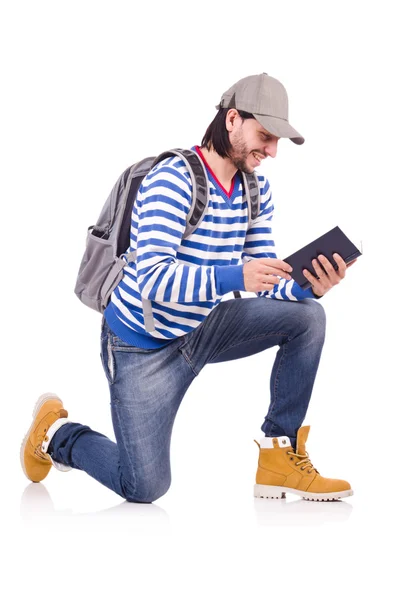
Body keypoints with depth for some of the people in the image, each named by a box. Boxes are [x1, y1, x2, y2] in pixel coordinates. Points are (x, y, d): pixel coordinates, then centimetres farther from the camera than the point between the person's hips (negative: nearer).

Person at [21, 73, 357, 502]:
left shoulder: (255, 190, 1)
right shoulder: (172, 181, -24)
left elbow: (265, 280, 1)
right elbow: (152, 280, -33)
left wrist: (307, 287, -22)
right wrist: (234, 276, -46)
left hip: (203, 329, 7)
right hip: (145, 343, -7)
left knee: (307, 315, -11)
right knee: (144, 488, -10)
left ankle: (281, 457, -6)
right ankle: (57, 433, 19)